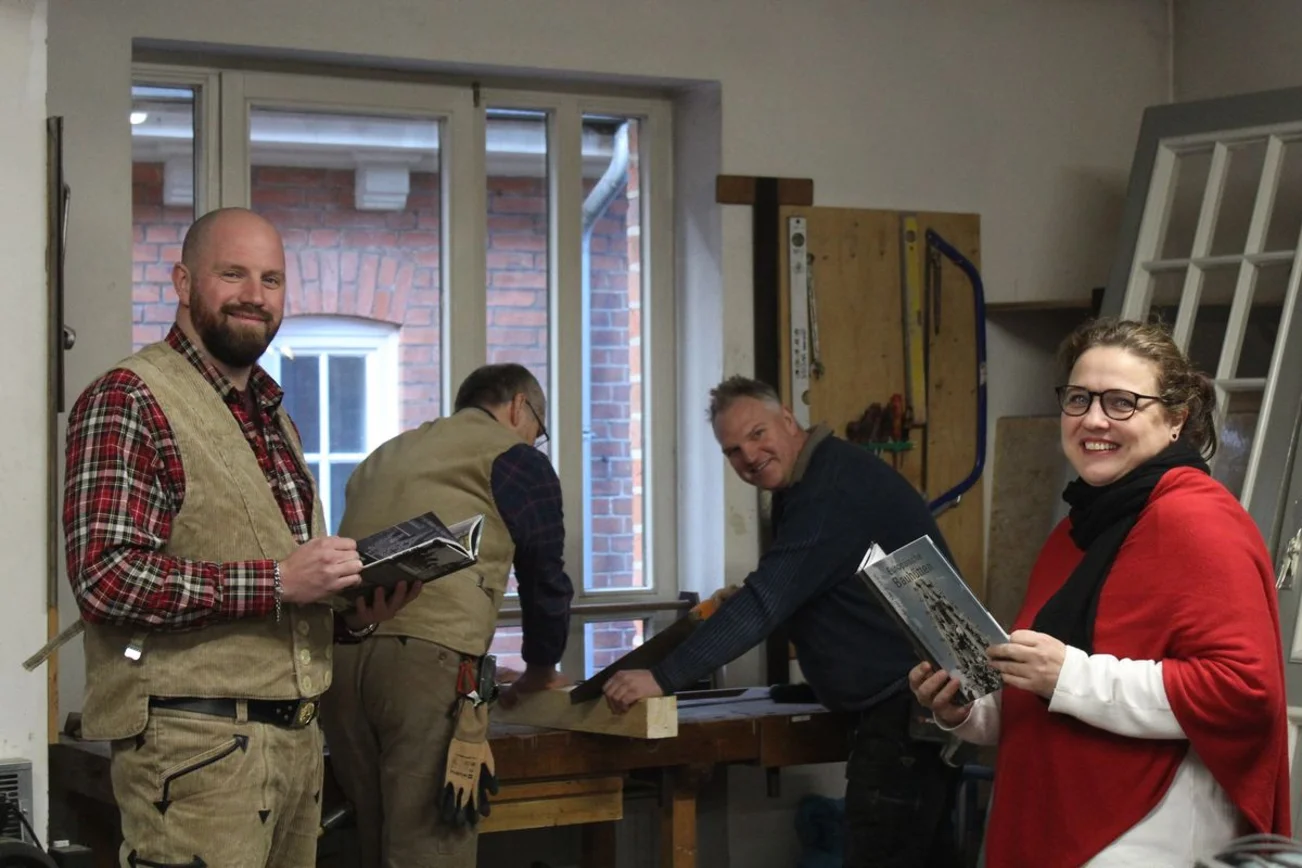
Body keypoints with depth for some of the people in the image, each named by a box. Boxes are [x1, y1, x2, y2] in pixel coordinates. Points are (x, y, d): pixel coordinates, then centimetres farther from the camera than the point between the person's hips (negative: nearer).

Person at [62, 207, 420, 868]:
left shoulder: (274, 420, 21)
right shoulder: (128, 400, -7)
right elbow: (105, 577, -18)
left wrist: (355, 614, 6)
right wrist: (276, 581, -21)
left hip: (298, 738, 8)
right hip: (193, 740, -8)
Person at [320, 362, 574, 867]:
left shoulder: (386, 456, 30)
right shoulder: (514, 457, 11)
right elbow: (544, 575, 13)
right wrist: (541, 669, 29)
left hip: (337, 654, 7)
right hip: (426, 657, -6)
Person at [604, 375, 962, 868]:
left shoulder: (833, 485, -18)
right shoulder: (807, 486, 16)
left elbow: (768, 600, -25)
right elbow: (788, 593, 27)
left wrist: (663, 677, -27)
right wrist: (740, 605, 7)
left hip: (913, 703, -11)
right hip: (902, 702, 11)